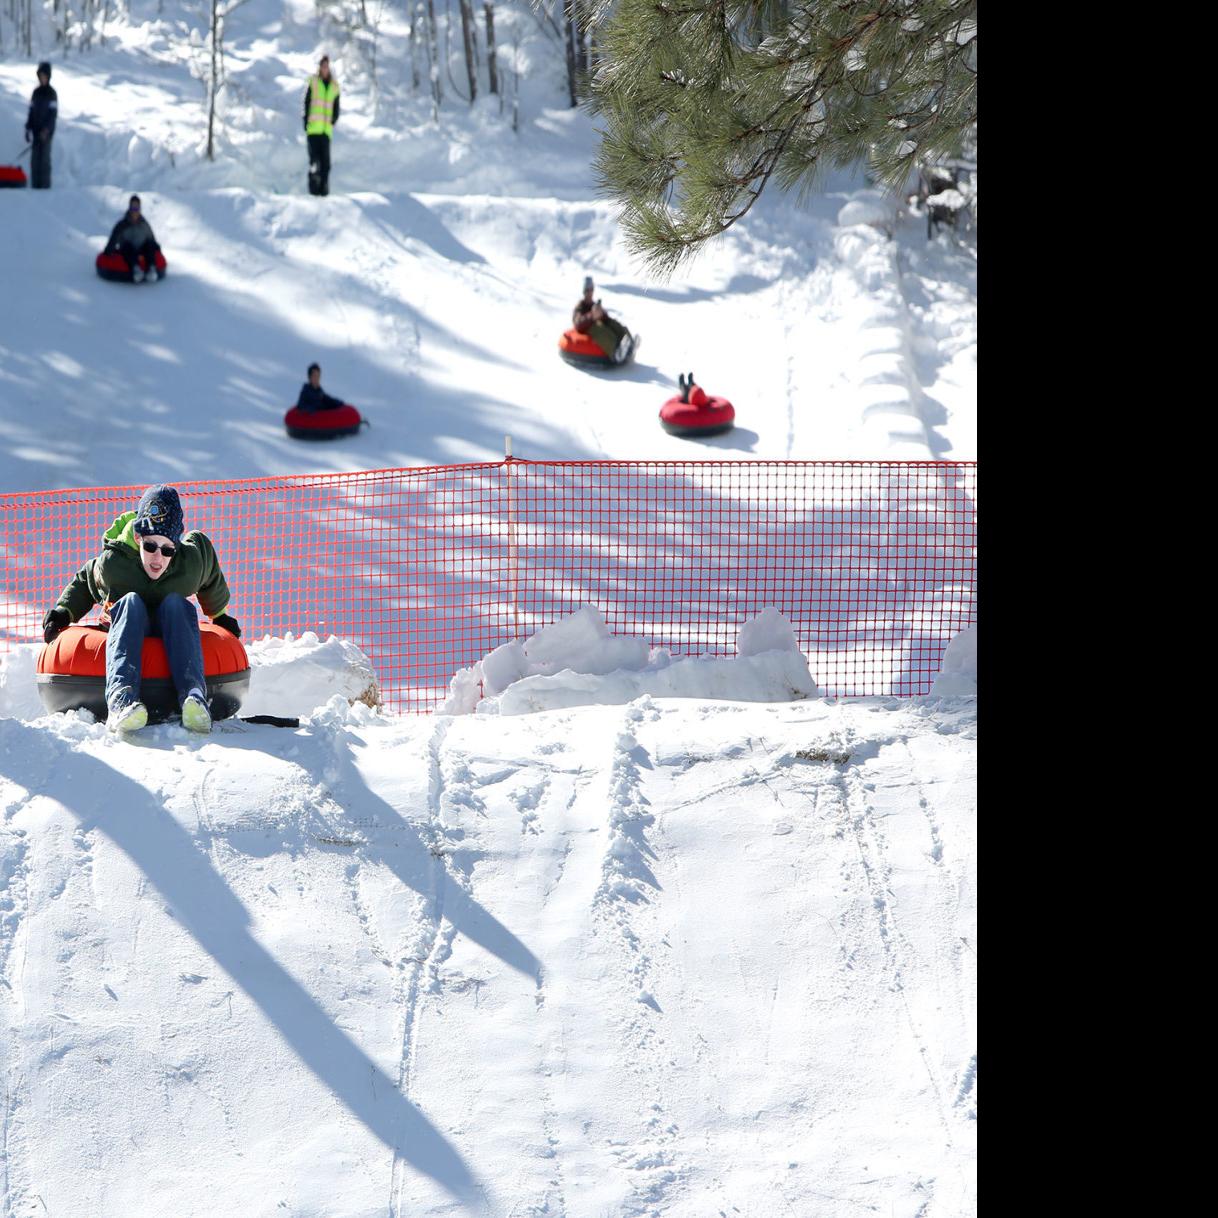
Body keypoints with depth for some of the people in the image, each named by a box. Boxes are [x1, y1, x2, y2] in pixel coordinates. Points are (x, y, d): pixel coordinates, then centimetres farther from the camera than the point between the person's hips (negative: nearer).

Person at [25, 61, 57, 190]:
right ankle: (35, 185, 6)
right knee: (35, 159, 4)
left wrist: (46, 130, -19)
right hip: (36, 131, 6)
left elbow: (53, 114, -11)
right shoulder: (36, 93, 13)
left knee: (45, 159, -8)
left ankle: (45, 185, -6)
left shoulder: (51, 94, -6)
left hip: (46, 132, -6)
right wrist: (28, 129, 9)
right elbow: (31, 112, 16)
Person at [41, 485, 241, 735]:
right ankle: (120, 698, -57)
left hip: (171, 637, 1)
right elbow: (84, 582, 6)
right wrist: (64, 612, -4)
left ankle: (194, 694, -51)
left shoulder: (194, 559, -15)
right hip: (125, 636, -1)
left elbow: (212, 585, 10)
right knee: (131, 601, -34)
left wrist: (219, 616, 25)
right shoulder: (112, 564, -18)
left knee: (175, 602, -31)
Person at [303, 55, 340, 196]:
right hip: (313, 128, -3)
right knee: (314, 157, -8)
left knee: (325, 158, -1)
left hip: (326, 128, 3)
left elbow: (336, 107, 17)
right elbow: (306, 103, 3)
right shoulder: (313, 83, 3)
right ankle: (313, 186, -8)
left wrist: (333, 120, 2)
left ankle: (324, 186, 1)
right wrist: (306, 121, -5)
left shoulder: (334, 86, 12)